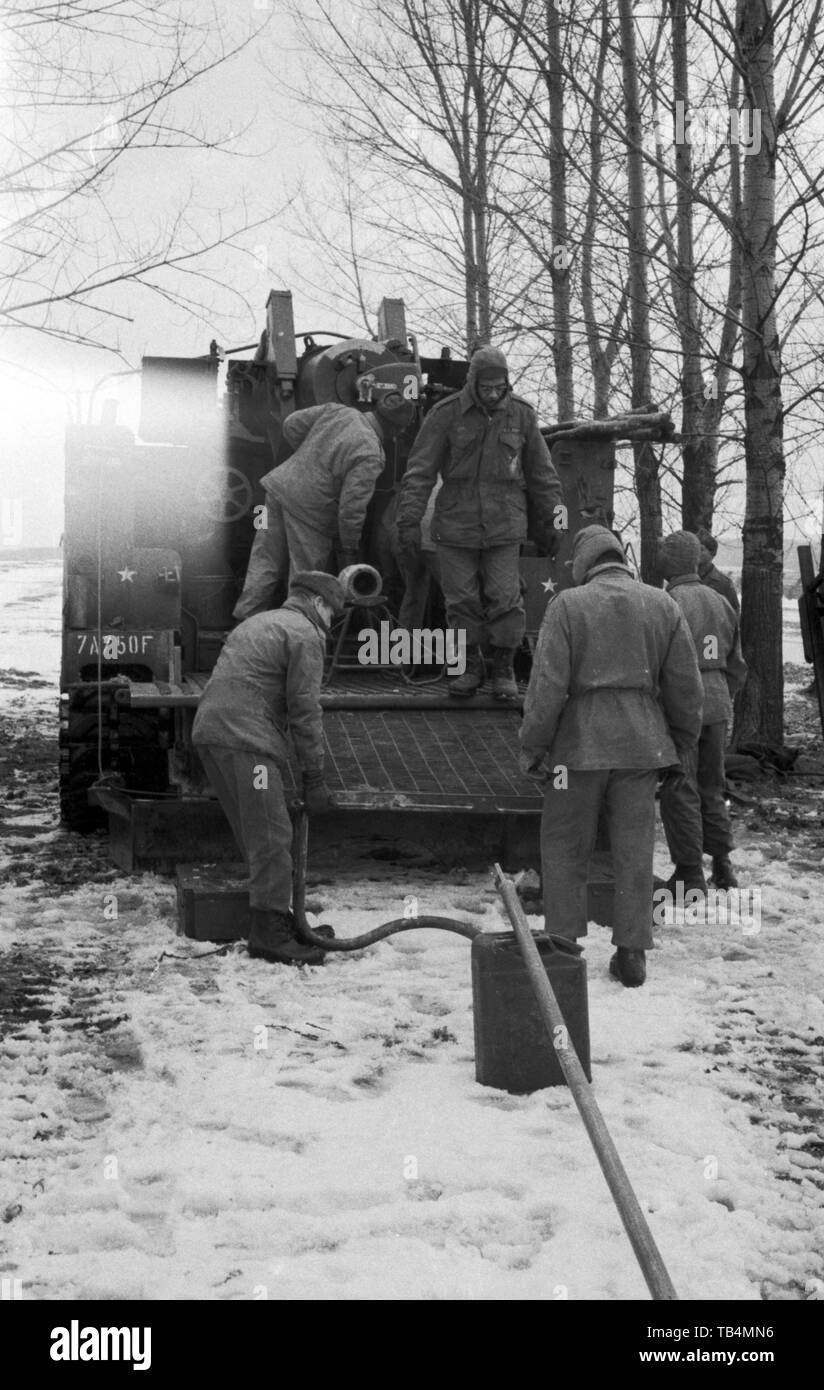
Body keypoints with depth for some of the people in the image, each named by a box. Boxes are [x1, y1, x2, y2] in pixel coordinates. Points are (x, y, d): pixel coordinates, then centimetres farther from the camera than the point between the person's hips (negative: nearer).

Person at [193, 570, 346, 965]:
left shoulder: (257, 623, 29)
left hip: (209, 729, 10)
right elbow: (304, 709, -6)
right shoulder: (304, 634, 0)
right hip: (245, 740, -10)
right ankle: (270, 933, -9)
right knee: (271, 837, -8)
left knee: (256, 834, 15)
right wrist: (314, 777, -3)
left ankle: (274, 919, 21)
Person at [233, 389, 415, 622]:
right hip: (311, 510, -7)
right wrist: (348, 548, -7)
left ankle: (246, 619, 19)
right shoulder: (370, 455, -19)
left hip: (281, 484, 7)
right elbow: (351, 506, -20)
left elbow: (292, 424, 6)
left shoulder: (338, 411, -1)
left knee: (266, 563, 15)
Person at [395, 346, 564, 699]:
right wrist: (409, 523, -13)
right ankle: (470, 666, 23)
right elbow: (419, 472, -7)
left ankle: (504, 668, 15)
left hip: (504, 527, 1)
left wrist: (552, 522, 14)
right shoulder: (445, 415, -5)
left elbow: (541, 474, 11)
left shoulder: (521, 415, 1)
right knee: (462, 600, 3)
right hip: (456, 526, -1)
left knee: (505, 599, -4)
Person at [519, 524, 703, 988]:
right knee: (635, 851, 9)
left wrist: (532, 747, -2)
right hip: (642, 743, 3)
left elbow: (548, 685, -10)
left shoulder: (568, 605, -5)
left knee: (565, 849, 9)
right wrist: (682, 741, 20)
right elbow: (686, 684, 8)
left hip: (580, 742, -3)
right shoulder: (663, 605, 5)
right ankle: (632, 953, 11)